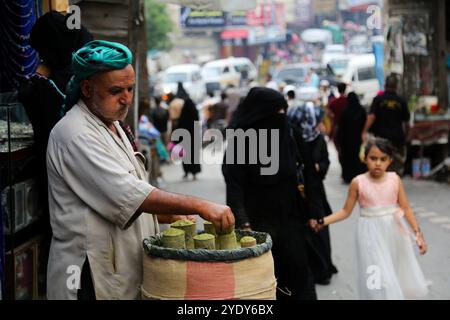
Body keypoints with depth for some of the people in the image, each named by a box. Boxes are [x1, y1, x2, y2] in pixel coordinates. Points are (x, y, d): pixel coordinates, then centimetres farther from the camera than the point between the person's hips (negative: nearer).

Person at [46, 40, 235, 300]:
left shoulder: (112, 126, 15)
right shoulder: (75, 134, -17)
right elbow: (127, 194, -25)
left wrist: (173, 216, 9)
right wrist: (200, 207, -28)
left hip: (127, 272, 9)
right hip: (93, 279, -9)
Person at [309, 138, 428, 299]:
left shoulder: (395, 179, -3)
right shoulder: (358, 182, -7)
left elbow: (406, 209, 2)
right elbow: (346, 211, 0)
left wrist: (418, 233, -3)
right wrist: (322, 221, -10)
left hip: (394, 232, 3)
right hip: (371, 235, -2)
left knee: (399, 275, 12)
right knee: (377, 282, -6)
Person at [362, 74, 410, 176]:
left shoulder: (378, 99, -5)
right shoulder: (401, 101, 0)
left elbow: (371, 116, -14)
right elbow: (406, 120, 6)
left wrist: (365, 132, -13)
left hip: (381, 135, 0)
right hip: (397, 136, 1)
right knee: (397, 163, 6)